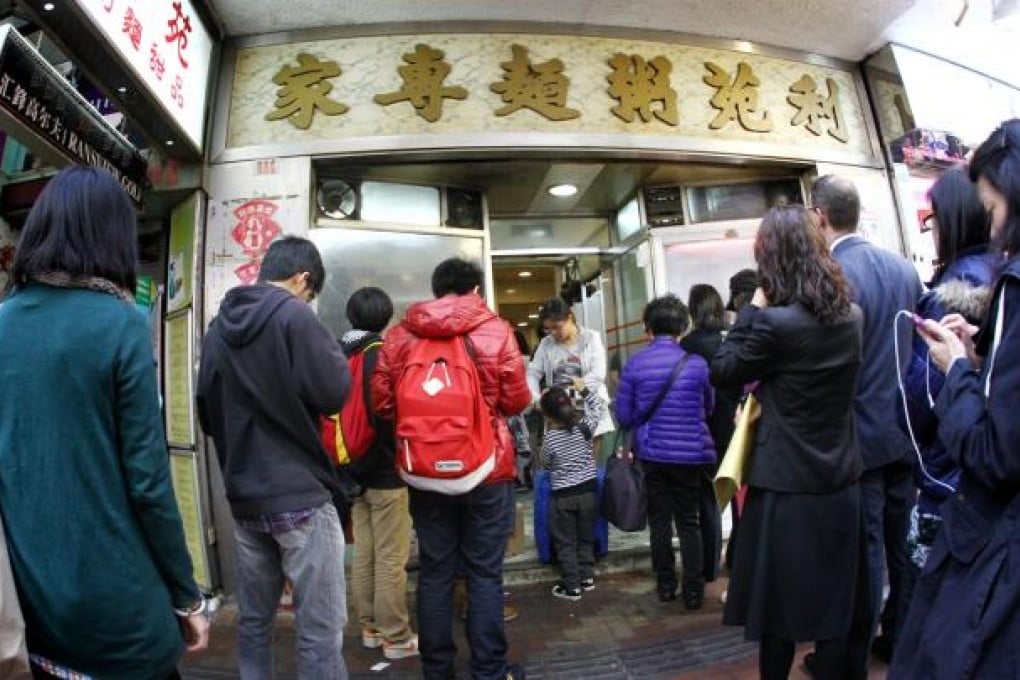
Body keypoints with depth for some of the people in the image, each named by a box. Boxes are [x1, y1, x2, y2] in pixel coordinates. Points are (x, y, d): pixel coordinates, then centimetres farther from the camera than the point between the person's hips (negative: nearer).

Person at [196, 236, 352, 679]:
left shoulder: (218, 328, 9)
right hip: (300, 496, -7)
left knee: (254, 620, 19)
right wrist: (331, 350, 1)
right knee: (321, 630, 2)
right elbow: (334, 393, -15)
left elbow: (207, 415, 16)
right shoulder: (293, 315, -12)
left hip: (243, 497, 7)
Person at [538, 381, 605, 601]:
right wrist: (584, 389, 9)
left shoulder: (550, 439, -15)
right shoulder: (584, 426, -10)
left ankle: (572, 587, 14)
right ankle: (587, 577, 29)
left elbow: (545, 464, 1)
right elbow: (599, 406, 6)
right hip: (587, 489, 4)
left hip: (563, 495, -3)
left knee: (566, 542, 9)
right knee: (586, 536, 19)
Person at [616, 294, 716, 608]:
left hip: (652, 453, 1)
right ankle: (693, 590, 19)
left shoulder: (634, 364, -9)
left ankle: (665, 584, 25)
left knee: (659, 519, 15)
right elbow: (708, 408, 7)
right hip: (690, 453, 0)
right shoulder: (697, 363, -9)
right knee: (689, 521, 13)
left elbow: (624, 417, -4)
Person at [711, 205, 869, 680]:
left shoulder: (774, 321, -20)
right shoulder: (852, 315, 3)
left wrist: (752, 311, -6)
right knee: (837, 605, 19)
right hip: (840, 484, 7)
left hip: (786, 488, -6)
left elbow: (721, 374, -8)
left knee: (779, 607, 12)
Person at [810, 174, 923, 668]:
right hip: (904, 428, 7)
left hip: (859, 433, -7)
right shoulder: (905, 267, 3)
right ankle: (898, 636, 37)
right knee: (902, 539, 19)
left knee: (864, 547, 6)